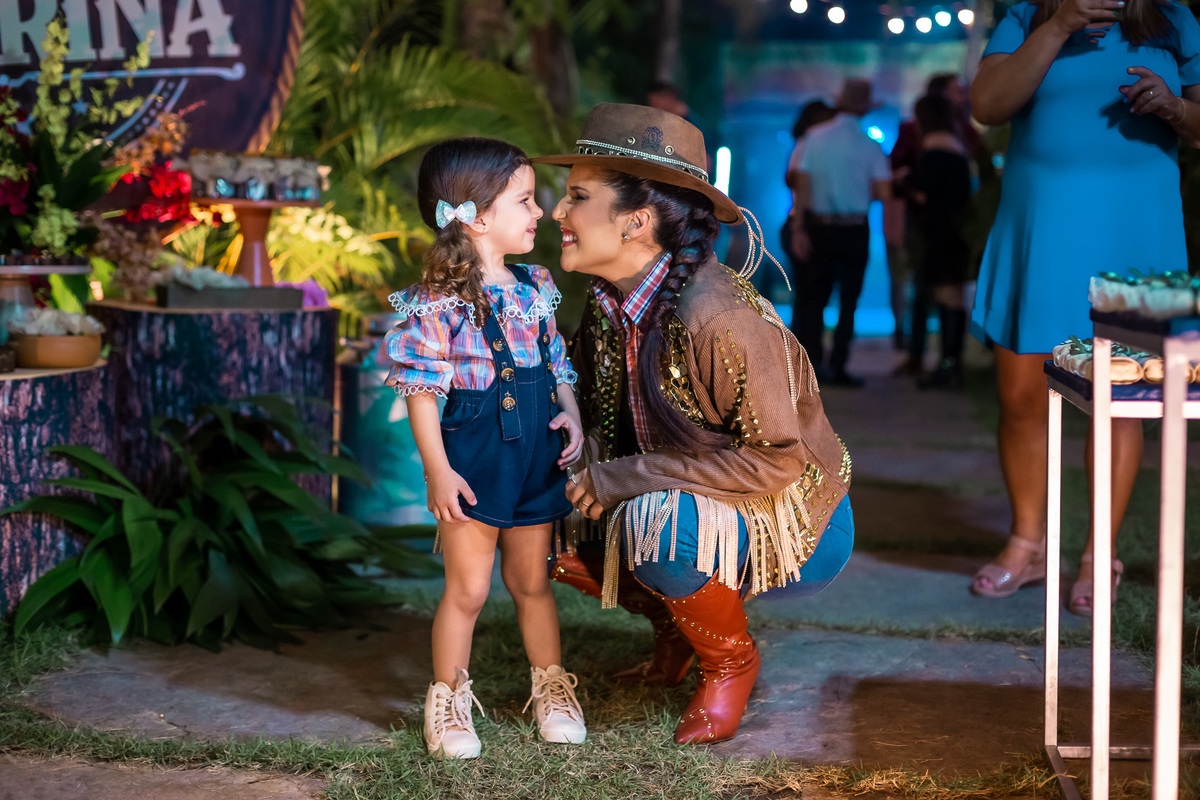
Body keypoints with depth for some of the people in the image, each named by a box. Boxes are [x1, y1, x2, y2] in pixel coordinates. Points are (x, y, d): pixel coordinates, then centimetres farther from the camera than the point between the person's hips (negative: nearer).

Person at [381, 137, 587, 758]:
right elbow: (422, 391, -13)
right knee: (467, 588, 2)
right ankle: (449, 700, 18)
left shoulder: (535, 287, 7)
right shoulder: (441, 302, -13)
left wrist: (571, 413, -1)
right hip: (475, 457, -5)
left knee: (531, 581, 17)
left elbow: (557, 364, 16)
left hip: (538, 453, 5)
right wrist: (437, 471, -15)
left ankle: (551, 686, 32)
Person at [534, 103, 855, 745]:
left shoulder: (718, 318, -30)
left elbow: (776, 457, -27)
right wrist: (582, 468, -13)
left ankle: (730, 660, -5)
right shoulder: (608, 305, -5)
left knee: (656, 525, -35)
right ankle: (676, 624, 15)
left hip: (795, 529, -8)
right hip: (692, 502, 8)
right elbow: (600, 421, 10)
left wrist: (631, 476, -27)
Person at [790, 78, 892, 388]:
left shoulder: (816, 136, -2)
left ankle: (810, 362, 7)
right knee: (848, 300, 5)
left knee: (814, 297, 10)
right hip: (855, 230, -1)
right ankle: (837, 367, 3)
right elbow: (883, 193, -8)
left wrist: (799, 229, -1)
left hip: (820, 227, 1)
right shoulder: (870, 147, -5)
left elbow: (802, 185, -4)